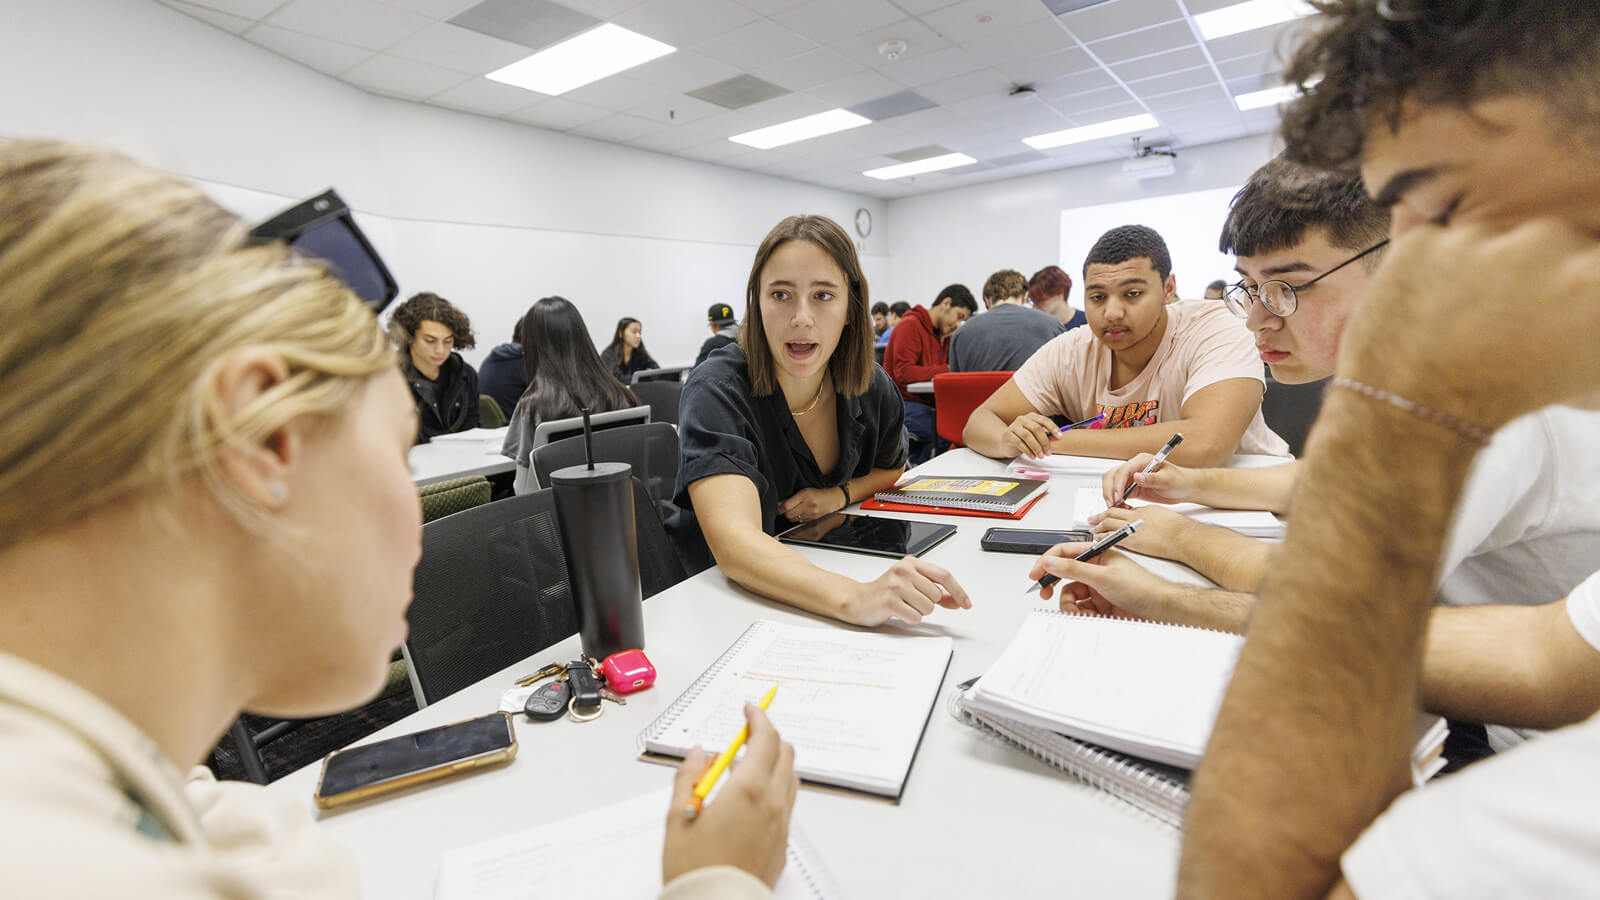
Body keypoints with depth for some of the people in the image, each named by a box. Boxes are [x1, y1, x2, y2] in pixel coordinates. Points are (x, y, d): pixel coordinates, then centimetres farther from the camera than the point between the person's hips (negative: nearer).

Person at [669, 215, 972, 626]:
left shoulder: (871, 387, -6)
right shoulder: (716, 391, -22)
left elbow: (892, 471, 14)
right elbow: (734, 542, -36)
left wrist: (841, 495, -8)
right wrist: (854, 598, -51)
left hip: (835, 569, 5)